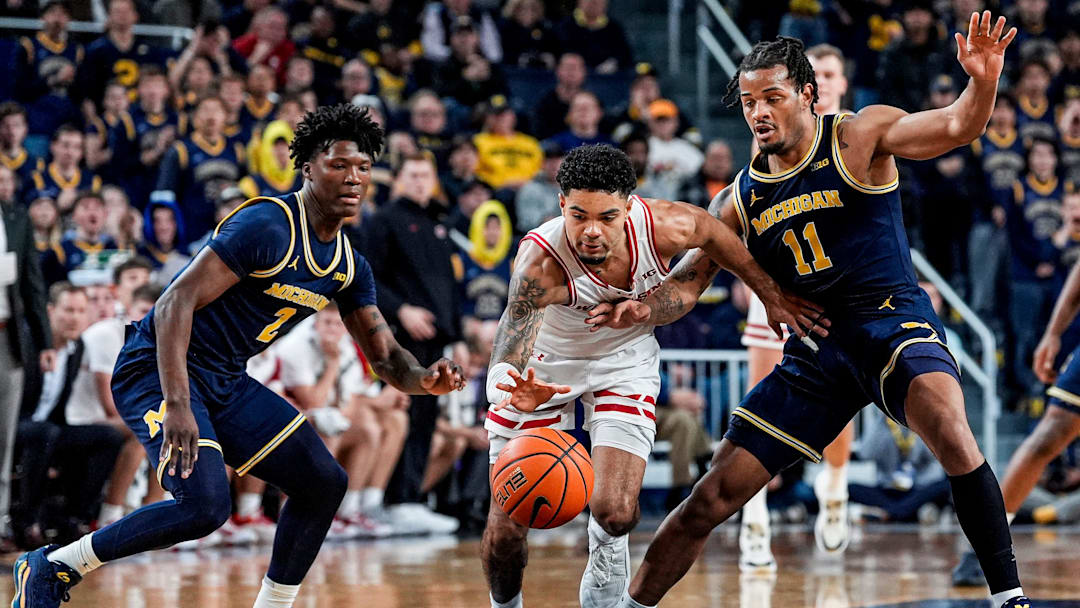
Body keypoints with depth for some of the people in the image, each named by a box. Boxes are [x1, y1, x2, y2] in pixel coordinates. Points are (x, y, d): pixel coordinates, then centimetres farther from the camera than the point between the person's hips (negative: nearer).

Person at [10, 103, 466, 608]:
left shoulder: (349, 265, 6)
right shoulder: (267, 227, -20)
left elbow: (385, 357, 12)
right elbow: (177, 302, -24)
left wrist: (424, 378, -12)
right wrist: (177, 406, -32)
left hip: (225, 381, 9)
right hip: (157, 371, -9)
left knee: (323, 481, 3)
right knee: (206, 505, -25)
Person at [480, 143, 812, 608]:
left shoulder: (666, 227, -29)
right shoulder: (541, 260, -37)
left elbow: (717, 236, -5)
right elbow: (513, 340, -47)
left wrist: (772, 298, 8)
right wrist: (520, 392, -71)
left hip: (624, 359, 2)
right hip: (540, 368, -2)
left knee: (615, 512, -16)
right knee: (506, 524, -5)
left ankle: (605, 569, 19)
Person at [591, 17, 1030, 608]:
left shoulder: (859, 137, -4)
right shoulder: (739, 200, 8)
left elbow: (957, 127, -17)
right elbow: (687, 282, 10)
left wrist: (982, 79, -40)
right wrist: (645, 308, -14)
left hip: (894, 322, -4)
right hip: (814, 351, 4)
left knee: (948, 428, -36)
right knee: (710, 499, 2)